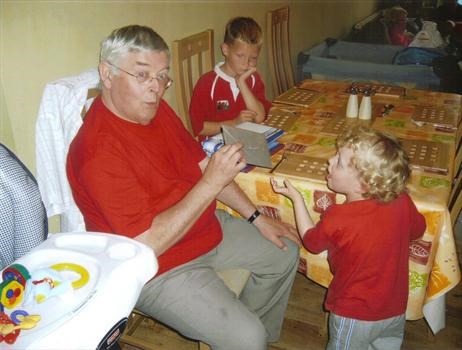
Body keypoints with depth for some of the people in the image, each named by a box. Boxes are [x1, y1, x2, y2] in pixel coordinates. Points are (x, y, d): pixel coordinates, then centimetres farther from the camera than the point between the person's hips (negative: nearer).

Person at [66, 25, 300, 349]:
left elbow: (201, 166, 8)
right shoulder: (98, 151, -29)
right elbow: (148, 244, -30)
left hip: (206, 226, 9)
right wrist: (211, 184, -31)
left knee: (285, 253, 15)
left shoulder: (157, 109, -2)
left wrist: (256, 217, 6)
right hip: (157, 266, -8)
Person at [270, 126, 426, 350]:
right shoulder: (403, 202, -21)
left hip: (355, 316, -4)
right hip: (396, 309, 4)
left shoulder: (337, 219, -32)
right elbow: (418, 230, 2)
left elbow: (311, 241, -9)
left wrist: (295, 198, -4)